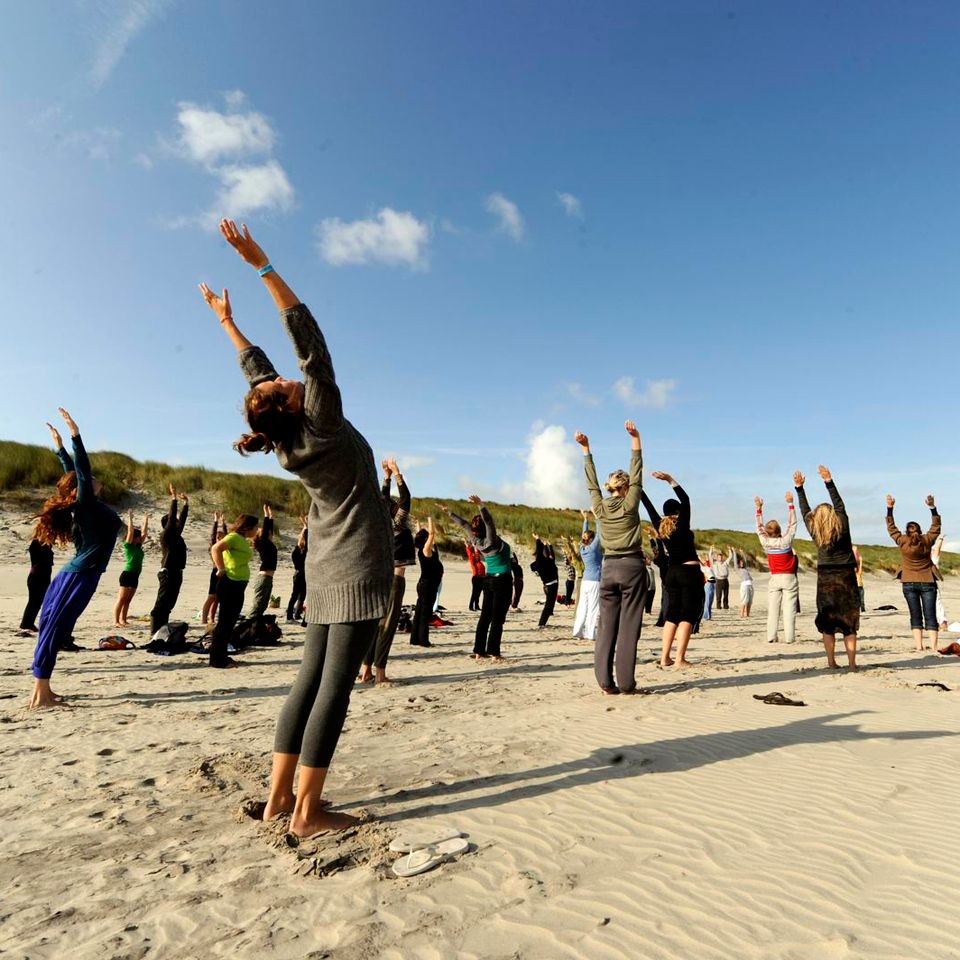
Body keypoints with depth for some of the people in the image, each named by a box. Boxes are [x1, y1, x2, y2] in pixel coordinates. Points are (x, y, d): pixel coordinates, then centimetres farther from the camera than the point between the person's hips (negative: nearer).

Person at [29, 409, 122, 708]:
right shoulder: (86, 503, -8)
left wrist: (60, 447, 34)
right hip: (80, 575, -9)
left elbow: (75, 473, 24)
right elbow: (81, 472, -18)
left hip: (77, 574, 9)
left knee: (53, 628, 8)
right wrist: (75, 435, -21)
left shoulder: (87, 504, 12)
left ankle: (42, 689, 15)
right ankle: (40, 692, -3)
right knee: (54, 629, -7)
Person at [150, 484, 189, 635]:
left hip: (176, 573, 9)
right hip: (169, 573, -9)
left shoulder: (176, 534, 15)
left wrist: (186, 503, 26)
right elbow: (172, 517, -17)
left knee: (169, 604, 12)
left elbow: (182, 519, 23)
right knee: (162, 603, -7)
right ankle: (154, 631, -5)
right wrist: (174, 498, -17)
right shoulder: (166, 535, -8)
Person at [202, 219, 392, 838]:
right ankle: (307, 811, 0)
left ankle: (280, 796, 16)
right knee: (335, 684, -6)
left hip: (328, 571, 8)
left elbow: (256, 369, 19)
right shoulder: (323, 424, -13)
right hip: (358, 568, -8)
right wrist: (263, 266, -16)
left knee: (312, 680, 11)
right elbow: (310, 342, -16)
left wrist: (228, 321, 29)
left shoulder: (289, 440, 5)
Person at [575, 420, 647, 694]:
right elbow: (637, 474, -3)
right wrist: (635, 439, -5)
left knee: (606, 625, 4)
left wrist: (586, 449, 18)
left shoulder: (600, 507, 4)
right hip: (632, 566, -3)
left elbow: (592, 483, 13)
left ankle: (605, 682, 4)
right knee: (628, 627, -2)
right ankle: (626, 683, -1)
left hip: (609, 568, 3)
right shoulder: (630, 504, -4)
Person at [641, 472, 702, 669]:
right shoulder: (682, 525, -8)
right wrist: (670, 480, -17)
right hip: (690, 572, -6)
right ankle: (680, 659, -10)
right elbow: (686, 500, -13)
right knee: (687, 615, -5)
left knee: (672, 614, 9)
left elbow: (649, 506, 12)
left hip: (672, 573, 6)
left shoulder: (660, 527, 4)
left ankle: (665, 657, 6)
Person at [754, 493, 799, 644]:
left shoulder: (766, 543, -7)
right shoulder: (786, 541, -11)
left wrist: (759, 508, 14)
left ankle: (771, 636, 0)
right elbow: (792, 523, -1)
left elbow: (759, 527, 9)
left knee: (773, 609, 3)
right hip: (789, 578, -1)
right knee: (789, 609, -2)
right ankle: (789, 637, -3)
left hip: (774, 579, 2)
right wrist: (790, 503, 3)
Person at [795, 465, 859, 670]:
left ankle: (831, 662, 6)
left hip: (825, 579, 1)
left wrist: (799, 488, 9)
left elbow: (805, 511, 8)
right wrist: (829, 482, 1)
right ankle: (852, 663, 2)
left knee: (827, 623, 6)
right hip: (846, 577, -1)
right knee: (849, 622, 3)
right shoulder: (843, 526, -5)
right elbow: (839, 504, 1)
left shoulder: (815, 532, -2)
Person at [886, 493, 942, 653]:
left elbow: (891, 528, 6)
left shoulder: (903, 541, -6)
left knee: (915, 616, 6)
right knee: (930, 616, 0)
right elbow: (936, 526, 9)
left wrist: (890, 508, 6)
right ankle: (933, 647, -7)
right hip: (927, 582, 0)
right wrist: (932, 508, 7)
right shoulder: (927, 540, -4)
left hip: (909, 583, 0)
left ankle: (919, 646, 0)